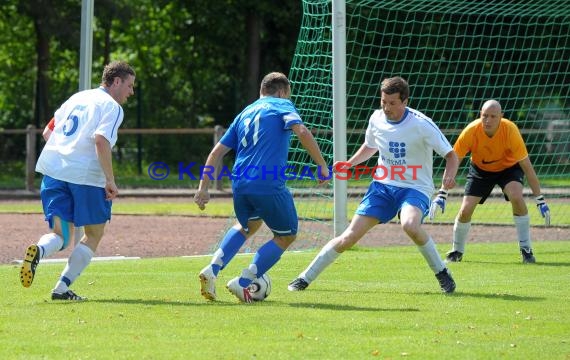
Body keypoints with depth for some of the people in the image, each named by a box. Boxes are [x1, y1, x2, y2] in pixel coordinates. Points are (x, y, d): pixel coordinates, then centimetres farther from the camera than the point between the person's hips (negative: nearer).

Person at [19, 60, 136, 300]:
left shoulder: (77, 98, 21)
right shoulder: (112, 107, -2)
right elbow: (101, 140, -18)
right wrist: (110, 181, -16)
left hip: (52, 170, 6)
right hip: (86, 174, -6)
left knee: (61, 237, 6)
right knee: (94, 234, 11)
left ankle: (39, 250, -30)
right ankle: (62, 287, 0)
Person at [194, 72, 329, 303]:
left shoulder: (245, 114, 23)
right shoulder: (282, 106, 6)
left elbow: (217, 152, 20)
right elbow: (301, 131, -14)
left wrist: (203, 188, 22)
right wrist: (322, 166, -11)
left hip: (240, 185, 6)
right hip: (270, 185, -6)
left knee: (248, 225, 34)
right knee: (286, 235, 13)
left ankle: (212, 270, 15)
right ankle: (243, 282, 0)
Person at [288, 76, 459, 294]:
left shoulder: (421, 125, -17)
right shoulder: (377, 119, -2)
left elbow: (451, 155, -10)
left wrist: (449, 176, -31)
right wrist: (349, 164, 6)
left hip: (414, 188, -4)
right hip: (383, 185, 4)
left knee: (409, 225, -37)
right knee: (349, 237, -4)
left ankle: (442, 273, -15)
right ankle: (305, 278, 9)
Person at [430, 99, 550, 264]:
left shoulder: (510, 130, -31)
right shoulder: (471, 131, -29)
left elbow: (526, 166, -26)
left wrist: (540, 200, -26)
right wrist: (442, 195, -25)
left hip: (508, 168, -1)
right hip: (480, 169, 1)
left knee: (517, 197, -29)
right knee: (465, 210, -10)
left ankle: (526, 249, -15)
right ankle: (457, 251, 18)